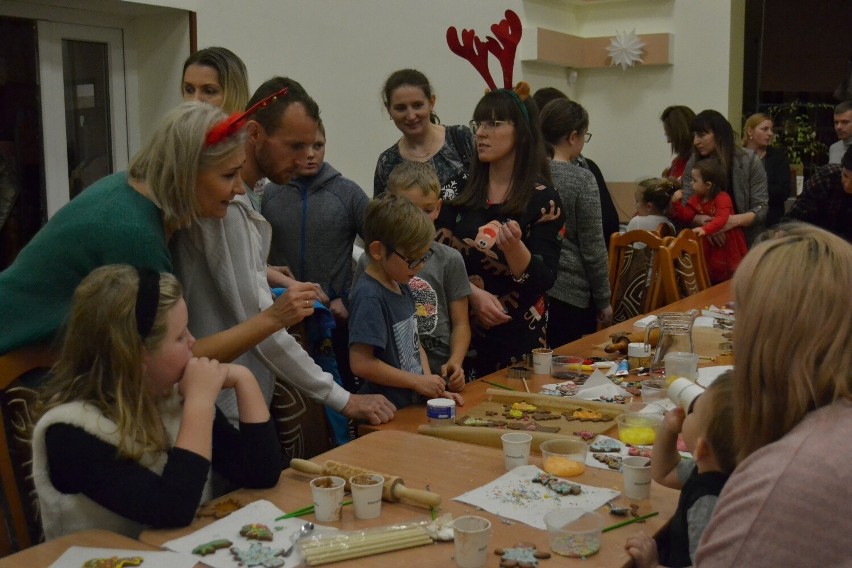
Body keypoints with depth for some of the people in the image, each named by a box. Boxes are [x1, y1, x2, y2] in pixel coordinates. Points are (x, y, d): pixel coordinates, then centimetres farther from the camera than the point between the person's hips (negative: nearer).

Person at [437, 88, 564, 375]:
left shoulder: (544, 200, -7)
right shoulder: (460, 190, 3)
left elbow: (544, 281, -12)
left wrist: (514, 247, -30)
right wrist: (473, 294, -14)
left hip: (518, 336, -3)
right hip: (460, 329, 3)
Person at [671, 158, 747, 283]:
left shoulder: (722, 198, -20)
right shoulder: (696, 199, 2)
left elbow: (721, 219, -37)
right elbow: (686, 217, -5)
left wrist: (705, 229, -53)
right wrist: (676, 203, -18)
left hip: (727, 244, -6)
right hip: (708, 246, 6)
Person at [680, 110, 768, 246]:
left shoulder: (749, 160, -8)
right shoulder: (693, 163, -1)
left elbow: (761, 207, -10)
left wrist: (735, 220, -29)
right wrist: (701, 220, -28)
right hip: (706, 243, 2)